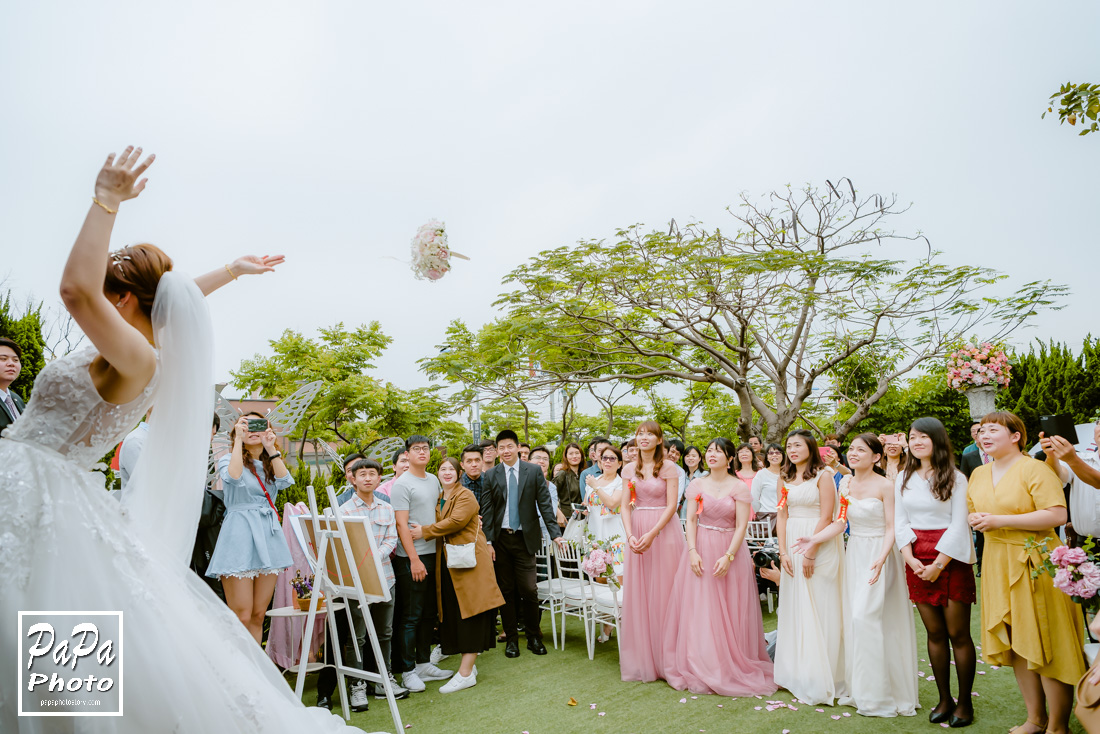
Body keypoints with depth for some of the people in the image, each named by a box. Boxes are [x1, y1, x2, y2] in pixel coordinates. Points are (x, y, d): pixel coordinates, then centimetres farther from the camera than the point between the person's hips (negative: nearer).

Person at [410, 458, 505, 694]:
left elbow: (456, 521, -20)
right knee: (454, 614, 9)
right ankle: (469, 664, 20)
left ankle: (466, 673, -3)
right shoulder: (438, 499, 17)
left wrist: (425, 531, -16)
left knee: (471, 614, -5)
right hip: (447, 564, 8)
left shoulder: (466, 496, -6)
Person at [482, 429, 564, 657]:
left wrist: (555, 533, -9)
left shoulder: (534, 471, 0)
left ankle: (534, 637, 17)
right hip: (500, 539, 1)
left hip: (525, 538, -1)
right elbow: (487, 511, 2)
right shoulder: (490, 476, 3)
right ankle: (511, 639, 21)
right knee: (505, 591, 8)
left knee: (529, 590, -2)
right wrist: (488, 540, -5)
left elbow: (545, 504, -2)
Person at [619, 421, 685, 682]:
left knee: (663, 591, 1)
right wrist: (630, 535, -10)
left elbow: (671, 506, -9)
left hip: (664, 531, -4)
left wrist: (652, 534, -18)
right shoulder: (629, 469, 8)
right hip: (637, 531, 4)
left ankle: (665, 658, 15)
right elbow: (625, 506, 4)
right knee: (637, 593, 6)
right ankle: (641, 658, 19)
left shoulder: (669, 467, -3)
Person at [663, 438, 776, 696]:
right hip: (701, 549, 2)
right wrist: (692, 551, -10)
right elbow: (691, 520, 2)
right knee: (698, 609, 4)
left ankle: (732, 667, 17)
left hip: (730, 549, -2)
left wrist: (728, 556, -17)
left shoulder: (739, 487, -4)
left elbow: (741, 526, -8)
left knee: (730, 612, 3)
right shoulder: (697, 485, 4)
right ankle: (700, 667, 16)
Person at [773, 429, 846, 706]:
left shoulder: (823, 475, -7)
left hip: (820, 545, -5)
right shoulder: (784, 478, 11)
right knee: (793, 607, 9)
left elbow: (826, 518, -12)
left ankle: (821, 678, 11)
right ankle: (797, 673, 21)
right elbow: (782, 517, 8)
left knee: (819, 608, 0)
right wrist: (783, 552, -1)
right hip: (792, 544, 6)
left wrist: (810, 552, -15)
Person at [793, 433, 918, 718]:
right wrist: (814, 540, -5)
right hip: (854, 553, 6)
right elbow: (840, 523, 7)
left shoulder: (885, 486, -11)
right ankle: (859, 687, 21)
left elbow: (891, 528, -13)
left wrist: (881, 558, -26)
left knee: (866, 617, -10)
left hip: (878, 555, -6)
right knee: (853, 618, 8)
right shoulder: (846, 483, 6)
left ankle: (877, 692, 6)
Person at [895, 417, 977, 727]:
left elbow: (958, 525, -7)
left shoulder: (955, 478, -2)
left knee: (958, 633, 1)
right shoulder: (903, 479, 10)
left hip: (951, 560, -3)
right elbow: (900, 522, 7)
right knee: (934, 633, 9)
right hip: (918, 563, 4)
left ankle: (964, 702, 14)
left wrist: (938, 564, -12)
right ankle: (944, 699, 19)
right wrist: (911, 559, -6)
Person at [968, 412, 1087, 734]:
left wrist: (1000, 521, -21)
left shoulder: (1034, 469, -11)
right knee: (1016, 644, 13)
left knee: (1047, 646, 0)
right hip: (998, 563, 7)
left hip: (1035, 563, -7)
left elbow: (1057, 515, -20)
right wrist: (975, 519, 0)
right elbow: (972, 510, 23)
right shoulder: (978, 474, 11)